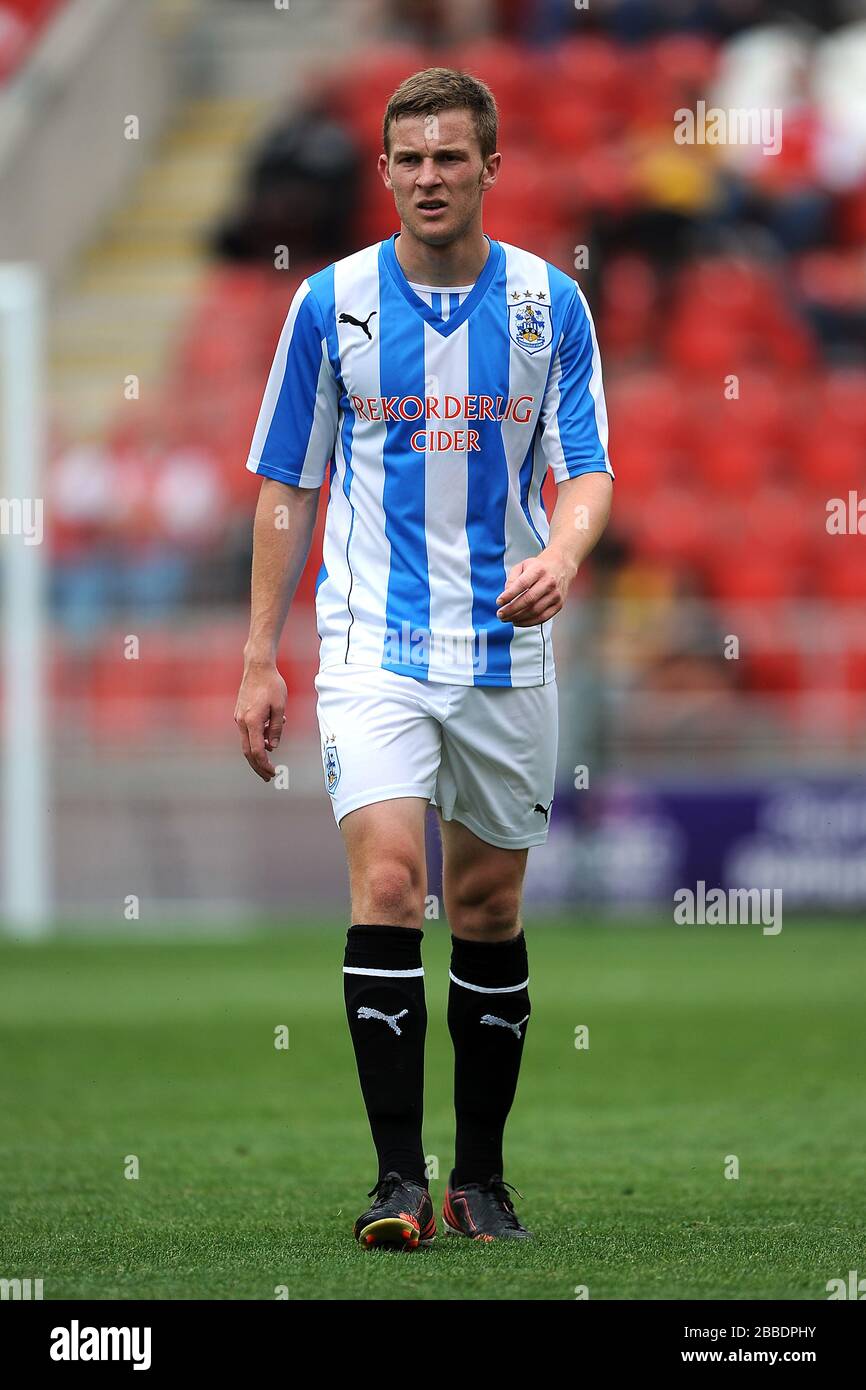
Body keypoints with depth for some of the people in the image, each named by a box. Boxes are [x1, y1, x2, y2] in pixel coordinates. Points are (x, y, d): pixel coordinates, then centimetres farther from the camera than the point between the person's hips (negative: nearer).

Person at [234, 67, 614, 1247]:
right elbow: (286, 486, 6)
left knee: (488, 907, 8)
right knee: (387, 881, -17)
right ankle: (397, 1179, -16)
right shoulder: (332, 304, 0)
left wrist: (563, 553, -25)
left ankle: (481, 1177, 19)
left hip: (507, 651, 2)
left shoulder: (551, 304, 1)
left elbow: (585, 472, -1)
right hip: (373, 650, -1)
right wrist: (260, 658, 3)